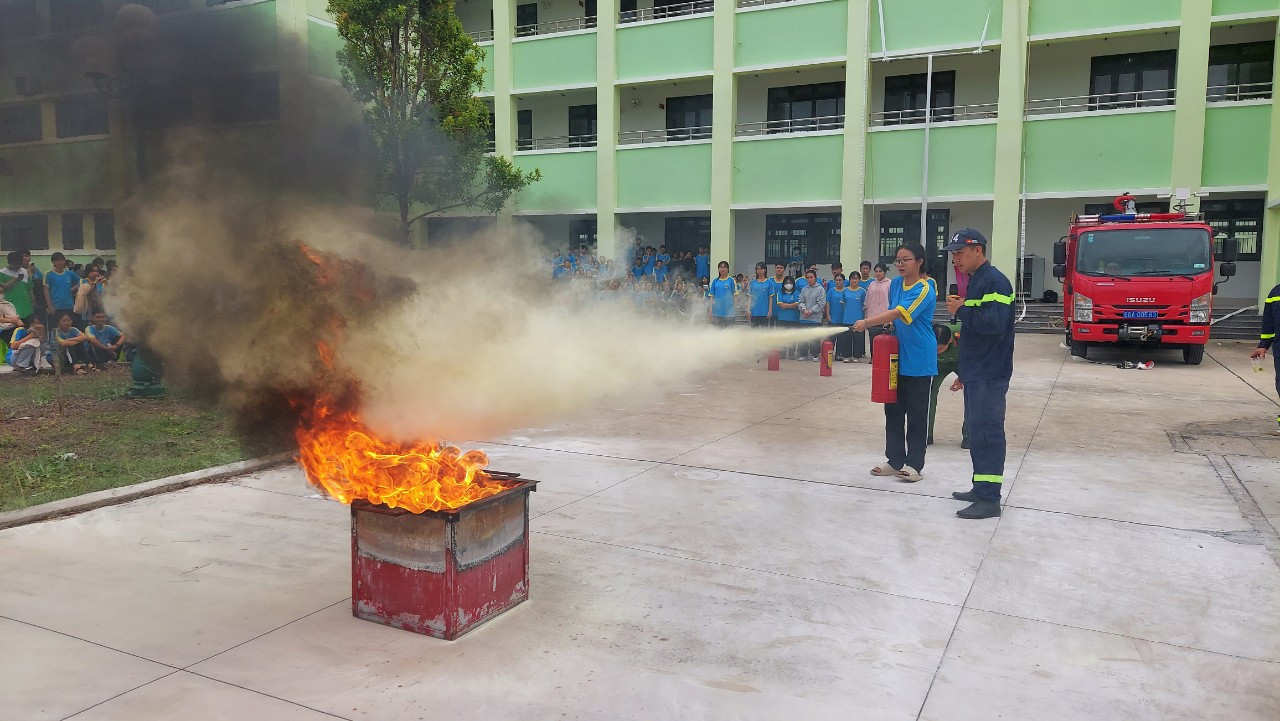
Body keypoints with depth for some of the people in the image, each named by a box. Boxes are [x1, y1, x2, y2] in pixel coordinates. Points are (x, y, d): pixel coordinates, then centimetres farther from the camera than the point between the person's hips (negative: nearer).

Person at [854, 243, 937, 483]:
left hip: (919, 361, -7)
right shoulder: (895, 283, 8)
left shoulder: (924, 289, -15)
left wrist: (867, 322, -36)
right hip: (897, 357, 7)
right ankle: (894, 460, 21)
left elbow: (900, 313, -27)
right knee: (893, 410, 10)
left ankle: (914, 464, 11)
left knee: (916, 413, 2)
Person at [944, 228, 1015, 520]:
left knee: (987, 432, -7)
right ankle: (981, 488, 23)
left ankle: (989, 499, -3)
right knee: (976, 430, 14)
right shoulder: (975, 281, 18)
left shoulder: (995, 281, -13)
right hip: (976, 374, 10)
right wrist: (962, 372, 24)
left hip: (989, 376, -10)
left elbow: (993, 324, -26)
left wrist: (961, 310, -12)